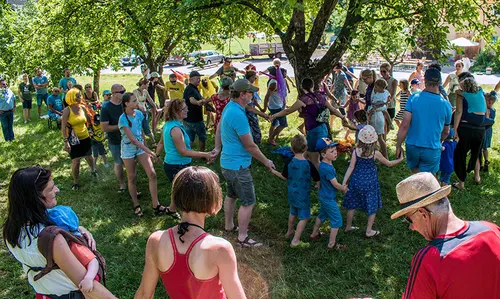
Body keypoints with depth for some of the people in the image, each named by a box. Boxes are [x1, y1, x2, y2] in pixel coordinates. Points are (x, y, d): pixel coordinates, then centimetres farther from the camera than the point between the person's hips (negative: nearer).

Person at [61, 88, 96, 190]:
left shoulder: (82, 107, -2)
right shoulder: (67, 110, -15)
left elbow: (89, 119, 16)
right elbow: (63, 127, -15)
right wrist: (66, 141, -21)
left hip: (85, 138, 4)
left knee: (88, 157, 18)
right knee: (75, 161, -4)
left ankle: (93, 170, 50)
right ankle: (75, 182, 14)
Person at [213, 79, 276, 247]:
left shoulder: (229, 107, 4)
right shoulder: (238, 115, -27)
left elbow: (219, 129, 18)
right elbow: (250, 146, -21)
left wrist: (218, 148, 27)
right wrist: (266, 162, -9)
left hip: (227, 162, 11)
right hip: (237, 166, -10)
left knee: (231, 195, 25)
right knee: (248, 202, -1)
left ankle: (229, 226, 43)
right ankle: (242, 238, 10)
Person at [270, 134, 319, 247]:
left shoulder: (289, 162, -11)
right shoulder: (308, 164, -21)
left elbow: (284, 177, 2)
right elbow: (317, 179, -13)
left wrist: (273, 171, 17)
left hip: (292, 193, 5)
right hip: (303, 195, -5)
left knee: (293, 213, 26)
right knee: (304, 218, 6)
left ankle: (290, 232, 45)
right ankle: (295, 241, 5)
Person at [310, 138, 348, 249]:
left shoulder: (323, 164, -2)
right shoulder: (327, 168, -31)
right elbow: (335, 185, -21)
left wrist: (341, 186, 3)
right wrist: (343, 188, -3)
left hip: (323, 196, 9)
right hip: (329, 199, -9)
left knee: (322, 215, 29)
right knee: (337, 220, 5)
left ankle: (314, 234, 46)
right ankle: (332, 244, 17)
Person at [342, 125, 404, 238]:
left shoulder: (356, 151, -12)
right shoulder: (375, 153, -14)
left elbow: (351, 167, -13)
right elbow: (389, 164, -1)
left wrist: (344, 182, -10)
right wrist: (400, 159, 16)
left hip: (357, 181, 2)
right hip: (370, 183, -2)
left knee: (352, 204, 19)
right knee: (372, 207, 14)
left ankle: (348, 226, 32)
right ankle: (369, 231, 20)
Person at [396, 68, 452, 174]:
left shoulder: (413, 99, -9)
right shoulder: (446, 105, -4)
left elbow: (404, 126, -14)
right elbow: (446, 132, 10)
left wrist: (398, 145, -4)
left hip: (412, 146, 1)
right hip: (432, 150, 0)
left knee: (415, 175, 23)